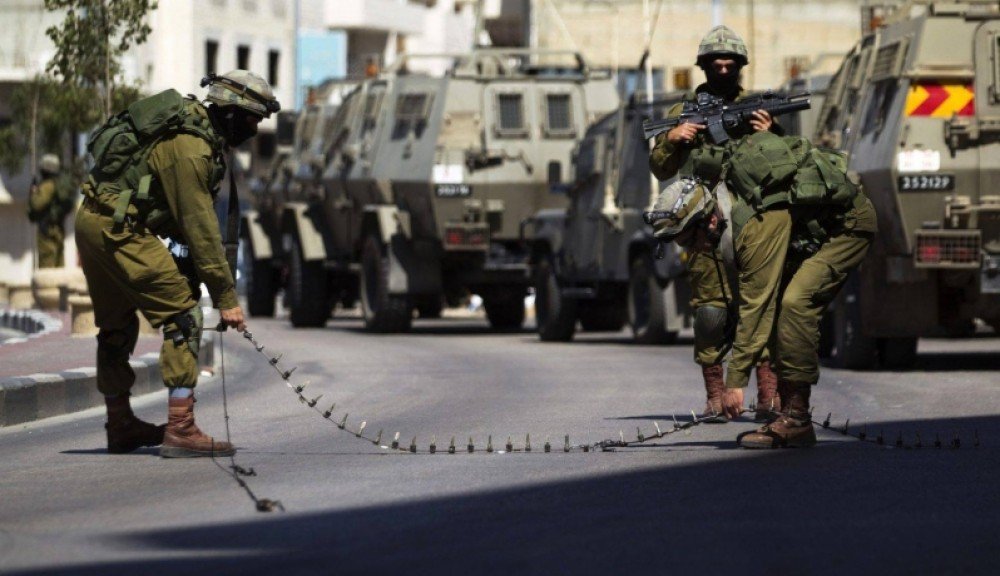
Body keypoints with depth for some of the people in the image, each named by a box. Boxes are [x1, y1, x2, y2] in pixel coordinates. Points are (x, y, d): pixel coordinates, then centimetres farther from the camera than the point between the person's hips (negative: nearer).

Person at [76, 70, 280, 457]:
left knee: (117, 325, 21)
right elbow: (199, 226, -19)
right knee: (183, 315, -11)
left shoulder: (196, 129, 12)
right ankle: (180, 429, -16)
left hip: (92, 222, 11)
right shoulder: (190, 146, -19)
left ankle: (120, 425, 33)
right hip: (118, 228, -11)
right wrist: (226, 297, -15)